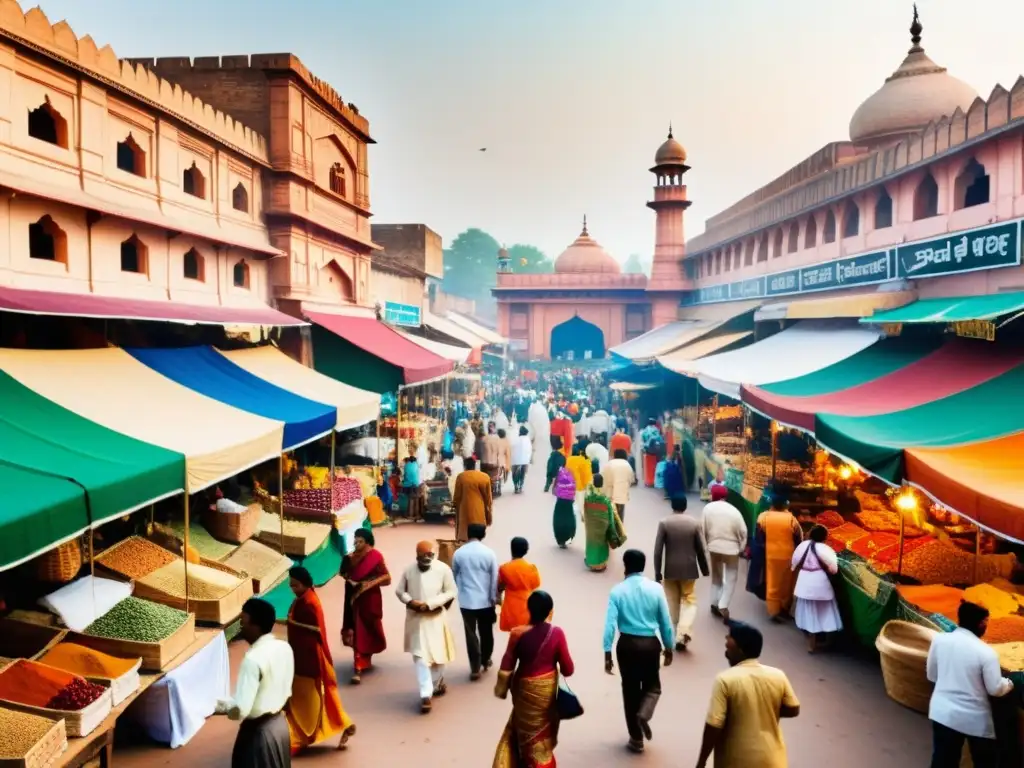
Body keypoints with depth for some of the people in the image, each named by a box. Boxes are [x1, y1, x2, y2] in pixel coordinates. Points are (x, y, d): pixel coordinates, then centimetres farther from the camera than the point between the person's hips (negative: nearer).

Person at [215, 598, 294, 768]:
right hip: (280, 724, 8)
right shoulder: (285, 648, -2)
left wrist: (216, 706, -9)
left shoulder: (253, 659, -26)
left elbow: (240, 709, -26)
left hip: (258, 732, -8)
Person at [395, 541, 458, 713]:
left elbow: (452, 592, -9)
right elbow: (399, 590, 6)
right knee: (420, 656, -2)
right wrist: (410, 601, -15)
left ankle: (436, 684, 37)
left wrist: (430, 604, -18)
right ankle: (426, 694, 1)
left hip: (436, 618, 0)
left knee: (438, 653, 11)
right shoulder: (409, 570, -4)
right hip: (415, 619, 1)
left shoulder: (443, 569, -10)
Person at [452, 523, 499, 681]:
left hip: (466, 600, 0)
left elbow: (454, 575, 9)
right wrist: (494, 598, 2)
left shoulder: (459, 553, -4)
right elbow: (495, 579, -8)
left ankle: (475, 668, 5)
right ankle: (486, 661, 33)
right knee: (486, 632, 17)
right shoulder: (489, 553, -9)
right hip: (486, 600, 0)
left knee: (471, 634, 6)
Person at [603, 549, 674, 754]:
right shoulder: (655, 588, -6)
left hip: (627, 644, 0)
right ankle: (644, 714, -7)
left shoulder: (617, 591, -8)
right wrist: (668, 647, 11)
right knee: (652, 684, 21)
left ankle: (636, 739, 21)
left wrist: (607, 653, -8)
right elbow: (666, 621, -2)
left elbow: (610, 624, -12)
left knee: (630, 689, 15)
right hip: (650, 643, 0)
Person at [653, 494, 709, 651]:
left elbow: (658, 550, -9)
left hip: (670, 570, 0)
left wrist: (657, 572, -2)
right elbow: (700, 549, 0)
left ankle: (672, 635, 19)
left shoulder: (664, 523, -7)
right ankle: (683, 633, -9)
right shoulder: (694, 523, -4)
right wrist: (704, 570, 12)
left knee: (672, 604, 13)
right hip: (689, 570, 0)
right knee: (690, 602, 10)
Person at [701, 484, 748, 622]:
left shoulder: (708, 508, -7)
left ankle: (715, 603, 24)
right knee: (731, 578, 9)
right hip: (731, 547, -2)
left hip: (713, 547, 2)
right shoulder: (734, 511, -10)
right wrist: (741, 547, 6)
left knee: (716, 576, 21)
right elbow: (743, 531, -9)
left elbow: (703, 529, -3)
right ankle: (723, 605, -3)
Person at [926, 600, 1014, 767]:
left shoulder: (939, 639, -7)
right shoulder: (986, 652, -18)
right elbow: (995, 689, -9)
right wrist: (1009, 683, 13)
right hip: (976, 719, -3)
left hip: (943, 714, 3)